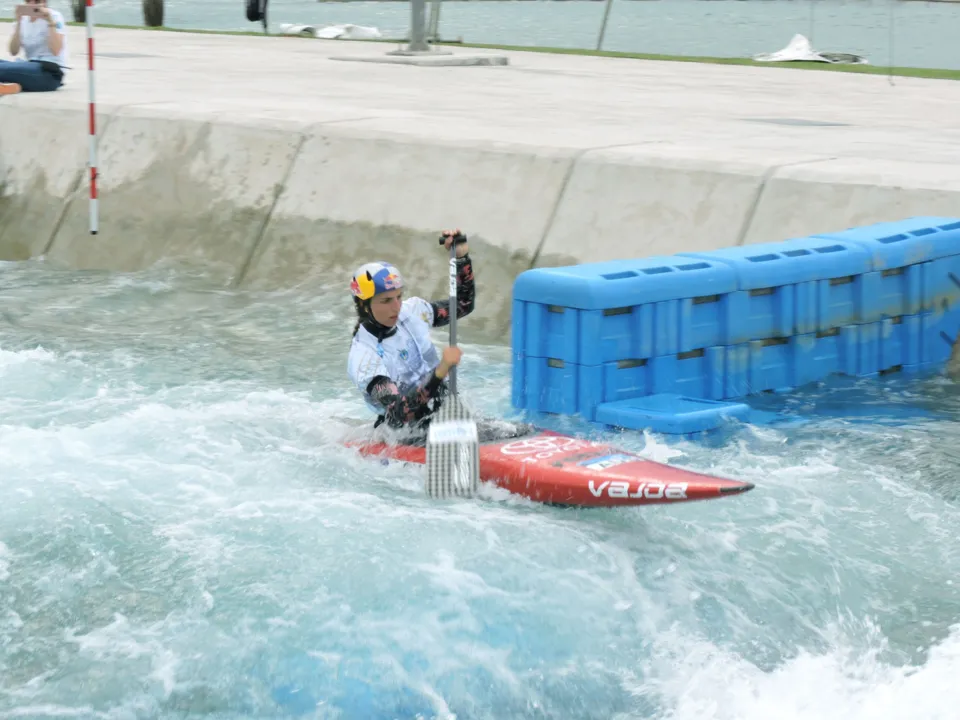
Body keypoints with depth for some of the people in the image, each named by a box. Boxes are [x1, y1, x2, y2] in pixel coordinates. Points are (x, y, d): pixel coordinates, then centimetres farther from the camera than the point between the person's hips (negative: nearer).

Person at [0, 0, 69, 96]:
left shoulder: (55, 17, -2)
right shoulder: (23, 20, 13)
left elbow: (55, 51, -18)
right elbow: (14, 51, -2)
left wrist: (50, 21, -19)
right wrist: (18, 22, -7)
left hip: (50, 73, -7)